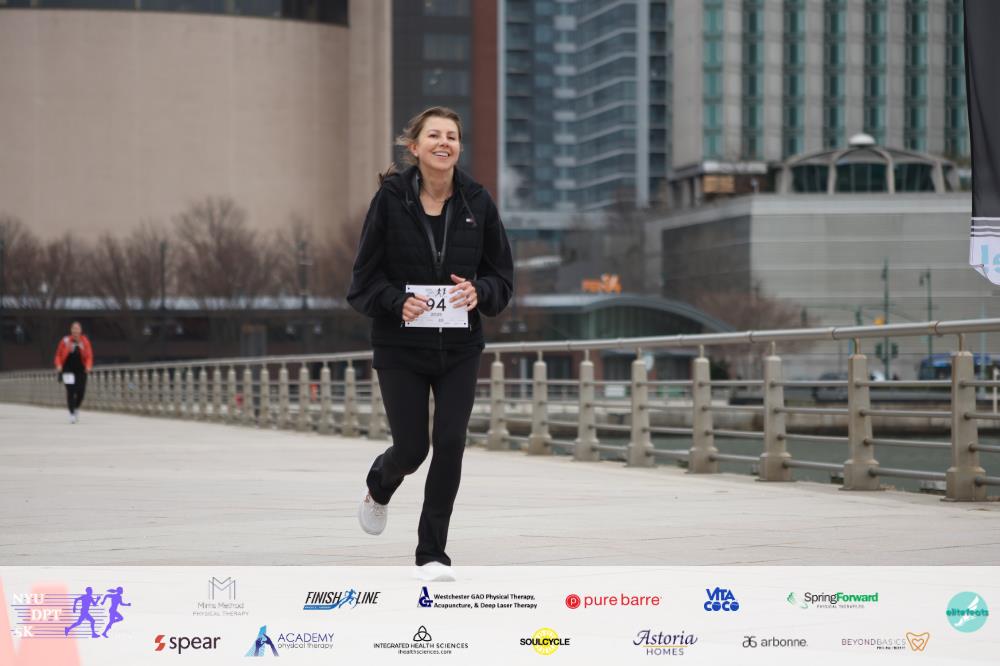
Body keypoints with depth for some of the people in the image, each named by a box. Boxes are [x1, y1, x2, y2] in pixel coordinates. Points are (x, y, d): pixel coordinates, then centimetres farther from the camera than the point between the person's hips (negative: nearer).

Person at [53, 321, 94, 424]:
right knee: (70, 391, -10)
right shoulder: (65, 341, -1)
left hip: (81, 370, 2)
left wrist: (88, 366, -15)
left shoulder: (85, 341, 3)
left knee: (81, 391, 0)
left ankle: (76, 408, 31)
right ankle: (71, 413, 1)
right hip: (68, 370, -2)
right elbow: (58, 355, 6)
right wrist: (59, 365, -10)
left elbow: (89, 355, 2)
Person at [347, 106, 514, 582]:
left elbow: (503, 276, 5)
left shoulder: (477, 202, -1)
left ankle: (433, 553, 6)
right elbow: (365, 278, -4)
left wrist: (479, 292, -16)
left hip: (459, 348, 2)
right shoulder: (391, 199, -8)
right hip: (400, 348, -2)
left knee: (450, 444, -8)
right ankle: (379, 488, 40)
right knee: (411, 448, 1)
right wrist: (398, 302, -22)